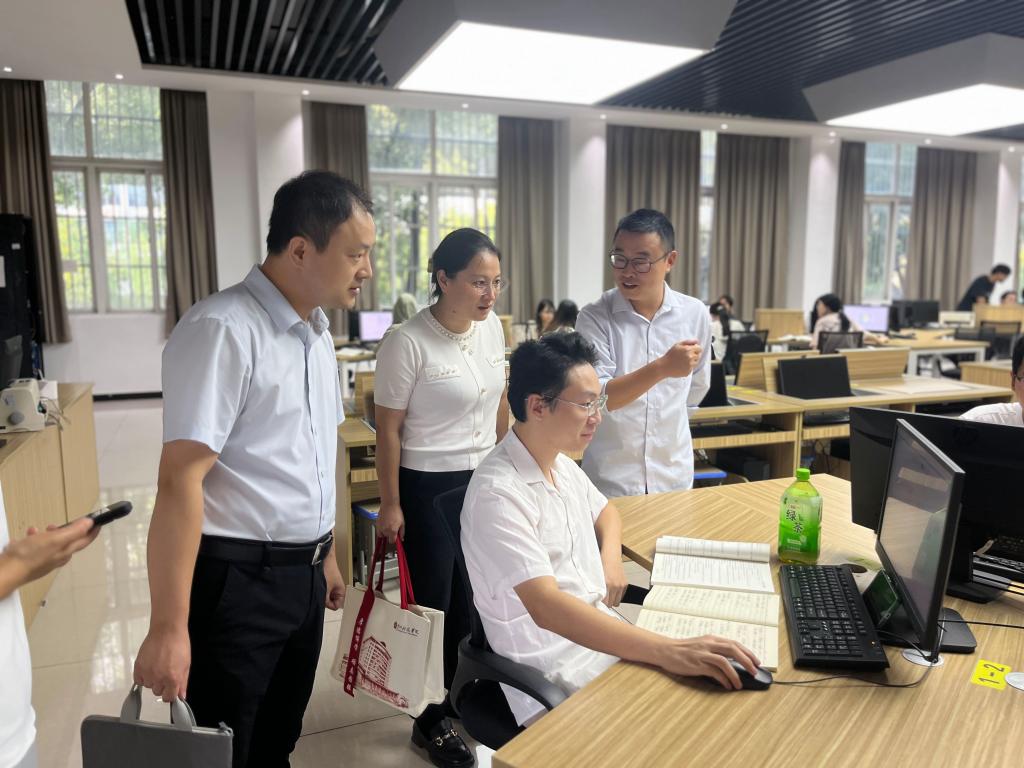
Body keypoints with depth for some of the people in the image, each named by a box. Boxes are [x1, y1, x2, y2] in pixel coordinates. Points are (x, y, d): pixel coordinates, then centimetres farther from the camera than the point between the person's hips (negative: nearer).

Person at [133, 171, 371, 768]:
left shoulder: (317, 332, 7)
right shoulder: (222, 331, -20)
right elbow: (180, 479, -23)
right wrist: (169, 628, -22)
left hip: (302, 574, 7)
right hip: (237, 580, -7)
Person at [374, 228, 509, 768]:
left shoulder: (492, 328, 0)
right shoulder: (408, 343, -19)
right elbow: (388, 430, -13)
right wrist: (390, 505, -10)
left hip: (484, 481, 6)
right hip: (428, 489, -5)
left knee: (472, 599, 12)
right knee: (432, 605, 8)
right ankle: (430, 720, 27)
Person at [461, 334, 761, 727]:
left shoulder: (561, 464, 6)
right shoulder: (498, 494, -23)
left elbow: (605, 510, 26)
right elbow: (545, 607, -33)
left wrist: (611, 557, 4)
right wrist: (668, 651, -40)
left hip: (598, 631, 8)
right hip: (553, 671, -8)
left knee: (715, 684, -5)